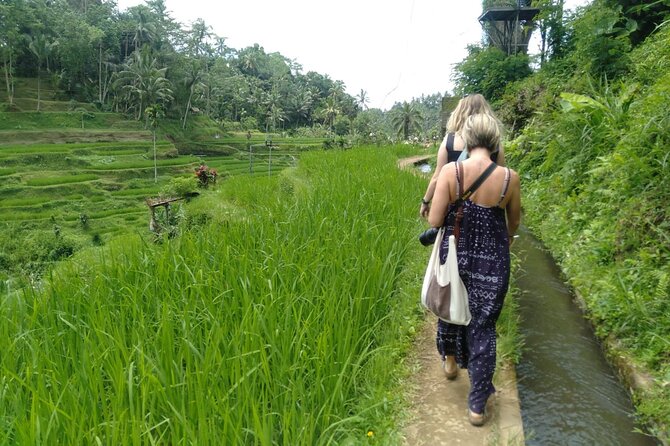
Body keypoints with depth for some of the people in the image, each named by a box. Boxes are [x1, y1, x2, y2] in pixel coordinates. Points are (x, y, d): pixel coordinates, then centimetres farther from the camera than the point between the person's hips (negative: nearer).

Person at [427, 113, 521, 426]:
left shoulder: (450, 171, -16)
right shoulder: (509, 178, -11)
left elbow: (434, 221, -14)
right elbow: (514, 222, 5)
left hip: (455, 256, 0)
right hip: (491, 262, 0)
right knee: (483, 328, 11)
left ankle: (450, 360, 52)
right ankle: (478, 405, 20)